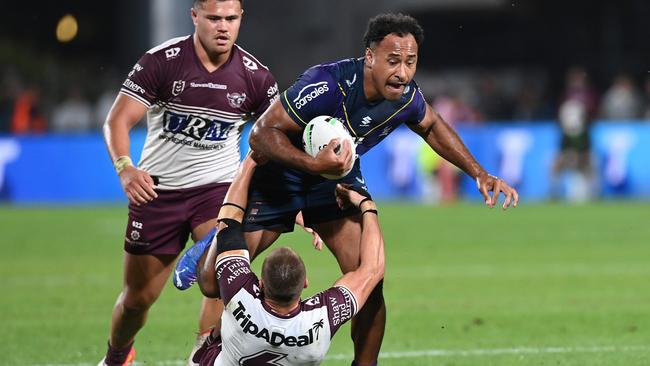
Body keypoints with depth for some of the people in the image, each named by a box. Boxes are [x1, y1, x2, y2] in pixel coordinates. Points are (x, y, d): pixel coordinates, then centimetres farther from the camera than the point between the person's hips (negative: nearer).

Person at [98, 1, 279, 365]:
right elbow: (118, 121, -14)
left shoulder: (255, 76, -6)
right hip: (157, 188, -1)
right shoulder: (162, 61, -13)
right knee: (138, 297, 10)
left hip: (218, 187, 1)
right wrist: (125, 168, -33)